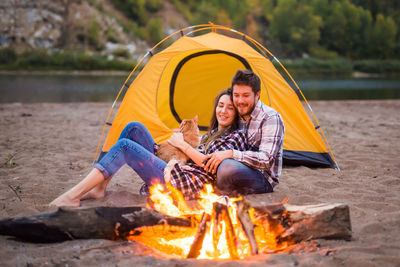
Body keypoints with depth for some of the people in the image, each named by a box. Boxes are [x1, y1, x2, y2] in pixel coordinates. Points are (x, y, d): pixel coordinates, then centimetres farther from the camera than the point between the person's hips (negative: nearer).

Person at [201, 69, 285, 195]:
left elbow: (267, 160, -24)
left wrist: (231, 154, -31)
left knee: (228, 167, -36)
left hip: (263, 180, -8)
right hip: (240, 170, 8)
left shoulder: (271, 118, -14)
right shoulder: (238, 116, 10)